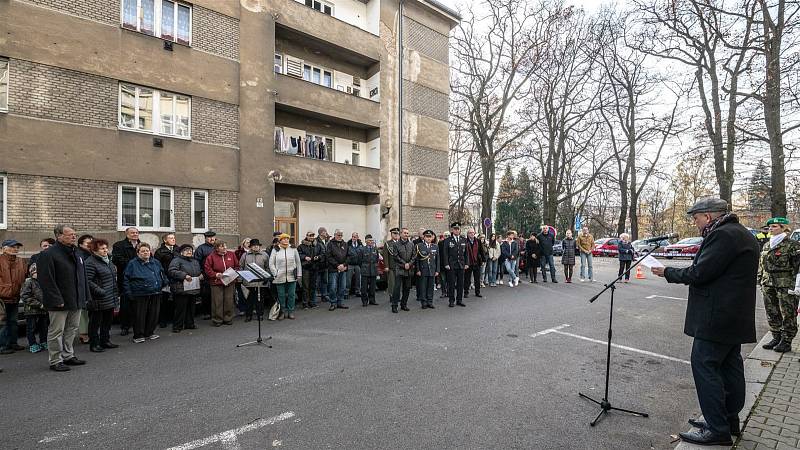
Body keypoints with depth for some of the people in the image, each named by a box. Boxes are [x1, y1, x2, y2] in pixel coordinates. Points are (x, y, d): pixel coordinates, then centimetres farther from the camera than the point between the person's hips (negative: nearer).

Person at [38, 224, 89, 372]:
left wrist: (84, 296, 12)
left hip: (76, 301, 8)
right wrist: (57, 300, -21)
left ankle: (68, 355, 29)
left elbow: (83, 276, 18)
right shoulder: (49, 254, -13)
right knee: (56, 332, 3)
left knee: (72, 329, 16)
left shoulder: (76, 253, 13)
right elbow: (46, 280, -18)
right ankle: (55, 361, 13)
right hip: (60, 303, -8)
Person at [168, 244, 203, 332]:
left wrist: (201, 275, 8)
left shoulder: (195, 261, 19)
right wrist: (184, 275, -24)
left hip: (194, 289, 7)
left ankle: (189, 324, 24)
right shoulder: (177, 260, -5)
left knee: (191, 307, 13)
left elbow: (200, 271, 30)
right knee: (180, 308, -2)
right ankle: (177, 326, 8)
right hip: (182, 289, -7)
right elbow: (171, 271, -17)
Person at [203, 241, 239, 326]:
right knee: (217, 302, 0)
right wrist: (215, 274, -15)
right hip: (217, 283, -3)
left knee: (229, 301, 7)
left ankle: (228, 319, 19)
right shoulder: (211, 257, -3)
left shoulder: (231, 255, 6)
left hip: (230, 282, 3)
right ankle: (217, 320, 12)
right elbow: (207, 269, -3)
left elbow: (237, 266, 13)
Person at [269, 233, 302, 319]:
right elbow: (271, 264, 2)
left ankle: (290, 311, 17)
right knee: (281, 295, 6)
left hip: (292, 277, 1)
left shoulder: (293, 250, 6)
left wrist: (299, 274, 5)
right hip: (280, 278, -1)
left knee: (291, 295, 6)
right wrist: (276, 274, -7)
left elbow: (298, 263, 9)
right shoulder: (275, 250, 3)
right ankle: (282, 312, 19)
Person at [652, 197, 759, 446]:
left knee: (704, 365, -5)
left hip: (717, 318, -11)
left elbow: (699, 273, -21)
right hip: (736, 315, 11)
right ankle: (729, 420, 28)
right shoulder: (741, 234, 16)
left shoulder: (723, 235, -18)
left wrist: (667, 272, -8)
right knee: (730, 366, 16)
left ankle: (717, 430, 1)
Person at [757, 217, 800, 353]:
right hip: (768, 285, 6)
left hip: (786, 285, -6)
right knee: (772, 313, 12)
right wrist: (761, 281, 16)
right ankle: (776, 338, 23)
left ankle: (786, 341, 12)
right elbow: (761, 265, 19)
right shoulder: (766, 245, 13)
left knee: (788, 314, 3)